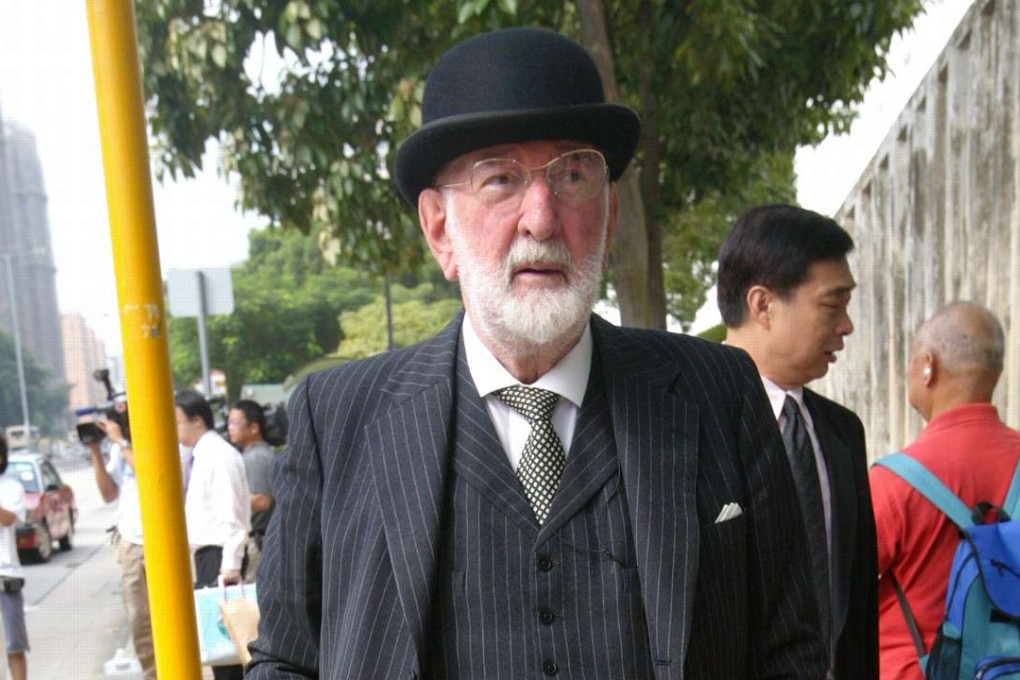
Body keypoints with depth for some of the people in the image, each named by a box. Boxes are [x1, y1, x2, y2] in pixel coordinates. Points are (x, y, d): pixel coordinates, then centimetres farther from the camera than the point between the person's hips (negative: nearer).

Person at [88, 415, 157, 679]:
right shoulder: (119, 448, 10)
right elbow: (109, 493, 12)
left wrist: (120, 441, -17)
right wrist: (96, 452, 3)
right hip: (130, 544, 6)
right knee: (139, 621, 9)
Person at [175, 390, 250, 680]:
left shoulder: (219, 454, -16)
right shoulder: (200, 455, 12)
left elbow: (231, 514, -21)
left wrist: (230, 563, -23)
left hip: (219, 554, -9)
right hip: (205, 553, 9)